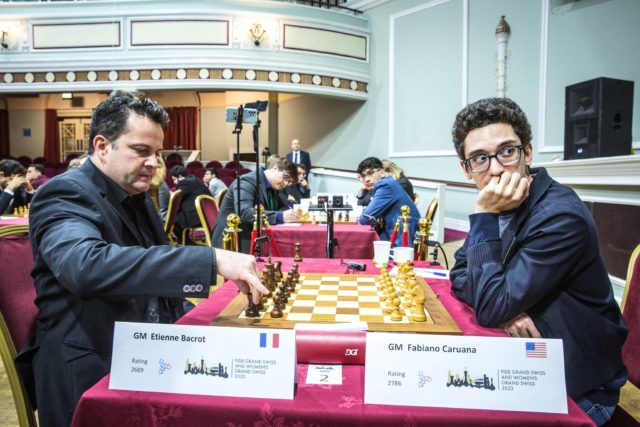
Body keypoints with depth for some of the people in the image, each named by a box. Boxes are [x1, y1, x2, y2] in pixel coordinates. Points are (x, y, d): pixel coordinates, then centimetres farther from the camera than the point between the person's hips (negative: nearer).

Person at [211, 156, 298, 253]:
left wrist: (290, 213, -10)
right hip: (234, 242, -9)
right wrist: (280, 217, -37)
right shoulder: (247, 181, -17)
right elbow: (243, 212, -31)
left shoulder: (272, 187, 10)